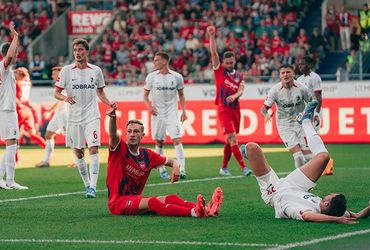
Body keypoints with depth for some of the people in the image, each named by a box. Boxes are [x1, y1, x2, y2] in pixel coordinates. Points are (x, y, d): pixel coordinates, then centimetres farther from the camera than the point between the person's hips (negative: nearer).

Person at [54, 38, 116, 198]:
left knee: (93, 149, -14)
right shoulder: (66, 71, 0)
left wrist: (109, 104, 0)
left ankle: (93, 187, -18)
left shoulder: (96, 71, 4)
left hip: (92, 116, -1)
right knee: (78, 153, 7)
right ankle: (87, 184, 23)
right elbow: (56, 92, 0)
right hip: (74, 117, 1)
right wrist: (65, 98, -21)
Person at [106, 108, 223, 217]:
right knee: (152, 202, -32)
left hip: (135, 199, 6)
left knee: (170, 199, -18)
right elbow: (113, 135, -27)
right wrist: (113, 118, -49)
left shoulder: (147, 155, 9)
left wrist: (176, 166, -10)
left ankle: (206, 209, -40)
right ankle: (194, 212, -55)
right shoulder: (120, 149, -6)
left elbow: (171, 161, 17)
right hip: (117, 202, -6)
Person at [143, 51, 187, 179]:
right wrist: (149, 106, -11)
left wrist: (183, 111, 3)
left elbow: (181, 94, 11)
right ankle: (162, 170, 20)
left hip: (172, 114, -1)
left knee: (177, 140, -13)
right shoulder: (151, 77, -1)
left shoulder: (177, 77, -2)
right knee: (159, 142, 6)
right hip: (157, 114, 1)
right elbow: (145, 95, 7)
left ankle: (182, 169, -15)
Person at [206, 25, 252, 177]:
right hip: (223, 110, -4)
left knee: (229, 141, 10)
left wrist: (235, 95, -28)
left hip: (235, 110, 4)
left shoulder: (240, 76, 10)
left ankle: (224, 168, 21)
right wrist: (211, 36, -14)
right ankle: (243, 168, -20)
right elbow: (213, 53, -5)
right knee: (232, 139, -14)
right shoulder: (219, 71, 3)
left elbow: (241, 90, -6)